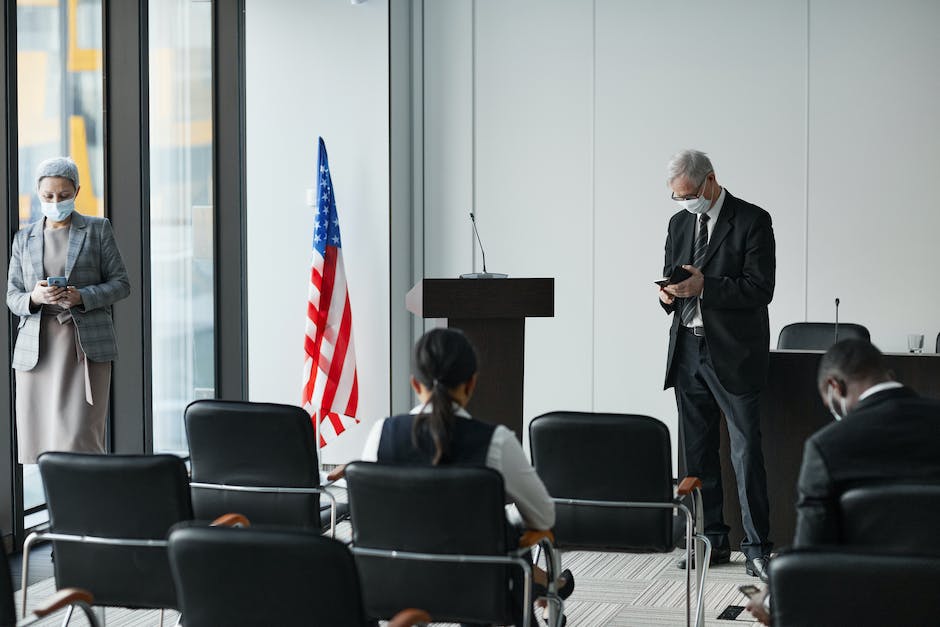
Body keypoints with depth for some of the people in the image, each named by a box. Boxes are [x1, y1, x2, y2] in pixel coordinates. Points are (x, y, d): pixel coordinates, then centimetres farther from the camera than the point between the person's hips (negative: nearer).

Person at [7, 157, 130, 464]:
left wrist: (81, 297, -13)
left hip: (86, 345, -3)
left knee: (78, 436, -14)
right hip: (37, 347, 3)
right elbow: (12, 296, 13)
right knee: (37, 440, 0)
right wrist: (34, 297, -11)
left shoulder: (98, 229, 7)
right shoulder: (24, 238, 15)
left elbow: (121, 283, 5)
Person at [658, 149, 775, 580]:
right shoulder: (679, 223, 13)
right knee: (697, 452, 10)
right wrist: (669, 294, -3)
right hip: (688, 350, 6)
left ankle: (756, 548, -3)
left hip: (733, 354, -6)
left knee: (746, 452, -7)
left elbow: (760, 289, -12)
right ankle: (711, 540, 18)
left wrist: (704, 286, -20)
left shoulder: (752, 221, -6)